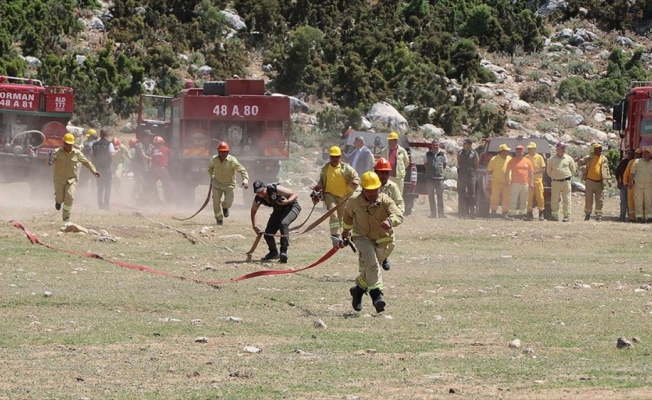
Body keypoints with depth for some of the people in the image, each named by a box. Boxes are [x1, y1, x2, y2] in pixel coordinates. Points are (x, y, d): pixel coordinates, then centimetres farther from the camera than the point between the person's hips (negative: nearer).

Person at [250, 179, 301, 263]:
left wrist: (288, 201, -43)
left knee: (283, 223, -35)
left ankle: (284, 252, -34)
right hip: (278, 210, 6)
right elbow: (253, 211, 6)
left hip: (291, 207, -6)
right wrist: (254, 227, 1)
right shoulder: (258, 199, -15)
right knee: (268, 234, -1)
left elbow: (294, 195, -24)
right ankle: (274, 253, 29)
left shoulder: (275, 189, -31)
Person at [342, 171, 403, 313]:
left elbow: (398, 215, -37)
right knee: (371, 262, -26)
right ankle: (376, 294, -29)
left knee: (369, 269, 13)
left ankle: (358, 289, 40)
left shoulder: (385, 201, -20)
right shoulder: (354, 200, -14)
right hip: (362, 237, -2)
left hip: (381, 240, 2)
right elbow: (348, 214, 10)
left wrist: (390, 221, -59)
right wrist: (346, 229, 25)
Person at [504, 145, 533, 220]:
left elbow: (531, 173, 11)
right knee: (513, 199, -10)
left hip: (525, 184, 3)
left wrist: (531, 183, 3)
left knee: (523, 200, 8)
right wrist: (507, 181, -4)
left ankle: (522, 214, 16)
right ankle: (511, 214, -11)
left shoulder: (528, 161, 11)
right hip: (515, 183, -3)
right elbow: (507, 172, 5)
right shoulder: (512, 161, 5)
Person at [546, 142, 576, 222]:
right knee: (554, 200, 2)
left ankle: (567, 215, 0)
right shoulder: (552, 159, 4)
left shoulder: (569, 158, 5)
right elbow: (548, 170, 14)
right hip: (555, 182, 0)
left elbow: (573, 170, 15)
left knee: (566, 200, -2)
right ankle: (554, 215, 9)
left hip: (566, 181, 0)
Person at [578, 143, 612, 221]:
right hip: (590, 181, -2)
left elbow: (607, 170, 13)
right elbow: (580, 163, 9)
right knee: (588, 199, 3)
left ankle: (598, 216, 7)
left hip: (599, 182, 2)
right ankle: (587, 214, 15)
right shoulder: (589, 158, 2)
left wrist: (608, 179, 5)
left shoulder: (604, 159, 8)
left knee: (600, 200, 1)